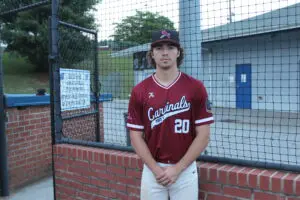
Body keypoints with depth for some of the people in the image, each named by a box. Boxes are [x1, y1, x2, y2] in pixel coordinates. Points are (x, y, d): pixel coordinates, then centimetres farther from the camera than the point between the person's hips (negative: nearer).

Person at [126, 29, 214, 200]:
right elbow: (136, 136, -1)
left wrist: (177, 168, -11)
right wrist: (156, 169, -10)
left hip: (185, 170, -1)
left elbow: (203, 135, -7)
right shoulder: (139, 91, -2)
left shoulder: (195, 87, -6)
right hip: (152, 170, 1)